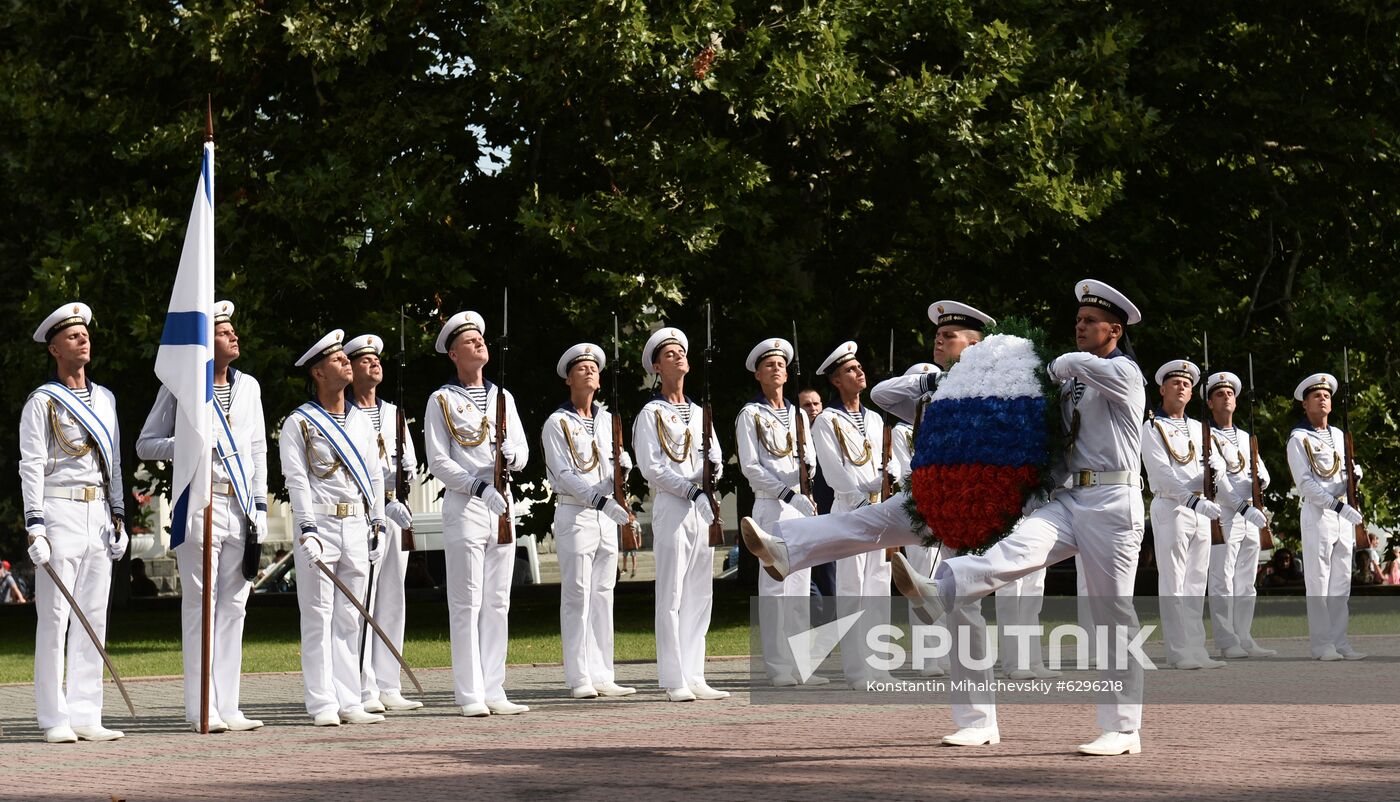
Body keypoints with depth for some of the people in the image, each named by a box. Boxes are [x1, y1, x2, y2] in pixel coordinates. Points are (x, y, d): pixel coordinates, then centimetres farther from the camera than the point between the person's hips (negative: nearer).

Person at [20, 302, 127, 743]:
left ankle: (85, 716, 7)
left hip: (99, 516, 6)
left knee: (93, 619, 4)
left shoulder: (105, 399, 16)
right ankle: (54, 719, -5)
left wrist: (118, 519, 15)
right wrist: (35, 527, -15)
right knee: (54, 619, -6)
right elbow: (31, 467, -7)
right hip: (60, 514, -6)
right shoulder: (42, 402, -2)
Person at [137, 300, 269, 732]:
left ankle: (228, 707, 9)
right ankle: (202, 710, -3)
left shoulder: (248, 386, 15)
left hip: (241, 507, 5)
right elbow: (145, 445, 3)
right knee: (200, 605, -5)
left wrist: (260, 506, 9)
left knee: (233, 606, 5)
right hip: (199, 506, -5)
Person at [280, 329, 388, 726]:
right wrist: (307, 527, -17)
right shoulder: (298, 423, -1)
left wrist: (378, 523, 11)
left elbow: (375, 475, 18)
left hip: (357, 526, 5)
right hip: (319, 525, -5)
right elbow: (296, 479, -8)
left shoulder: (361, 421, 16)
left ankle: (348, 701, 9)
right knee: (318, 617, -4)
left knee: (349, 619, 7)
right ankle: (322, 704, -4)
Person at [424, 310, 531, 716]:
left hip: (502, 505, 6)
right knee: (467, 603, -5)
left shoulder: (502, 397, 16)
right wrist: (480, 487, -19)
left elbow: (522, 453, 12)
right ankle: (470, 695, -4)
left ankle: (493, 692, 10)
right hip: (464, 505, -6)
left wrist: (508, 453, -12)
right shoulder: (442, 400, 0)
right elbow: (438, 462, -7)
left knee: (498, 603, 6)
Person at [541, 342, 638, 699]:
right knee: (577, 597, -6)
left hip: (607, 515, 6)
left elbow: (619, 472, 14)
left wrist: (622, 467, -10)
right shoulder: (557, 423, -3)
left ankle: (602, 675, 8)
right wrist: (602, 501, -21)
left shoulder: (609, 420, 15)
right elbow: (564, 475, -12)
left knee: (603, 595, 6)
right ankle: (579, 679, -5)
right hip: (575, 513, -6)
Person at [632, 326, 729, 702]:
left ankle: (694, 677, 10)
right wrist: (690, 489, -15)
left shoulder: (700, 413, 19)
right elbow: (651, 467, -9)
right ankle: (674, 681, -7)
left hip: (702, 509, 7)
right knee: (672, 597, -7)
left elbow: (716, 462, 13)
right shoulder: (651, 413, 0)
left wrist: (713, 466, -10)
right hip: (671, 507, -6)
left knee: (700, 596, 6)